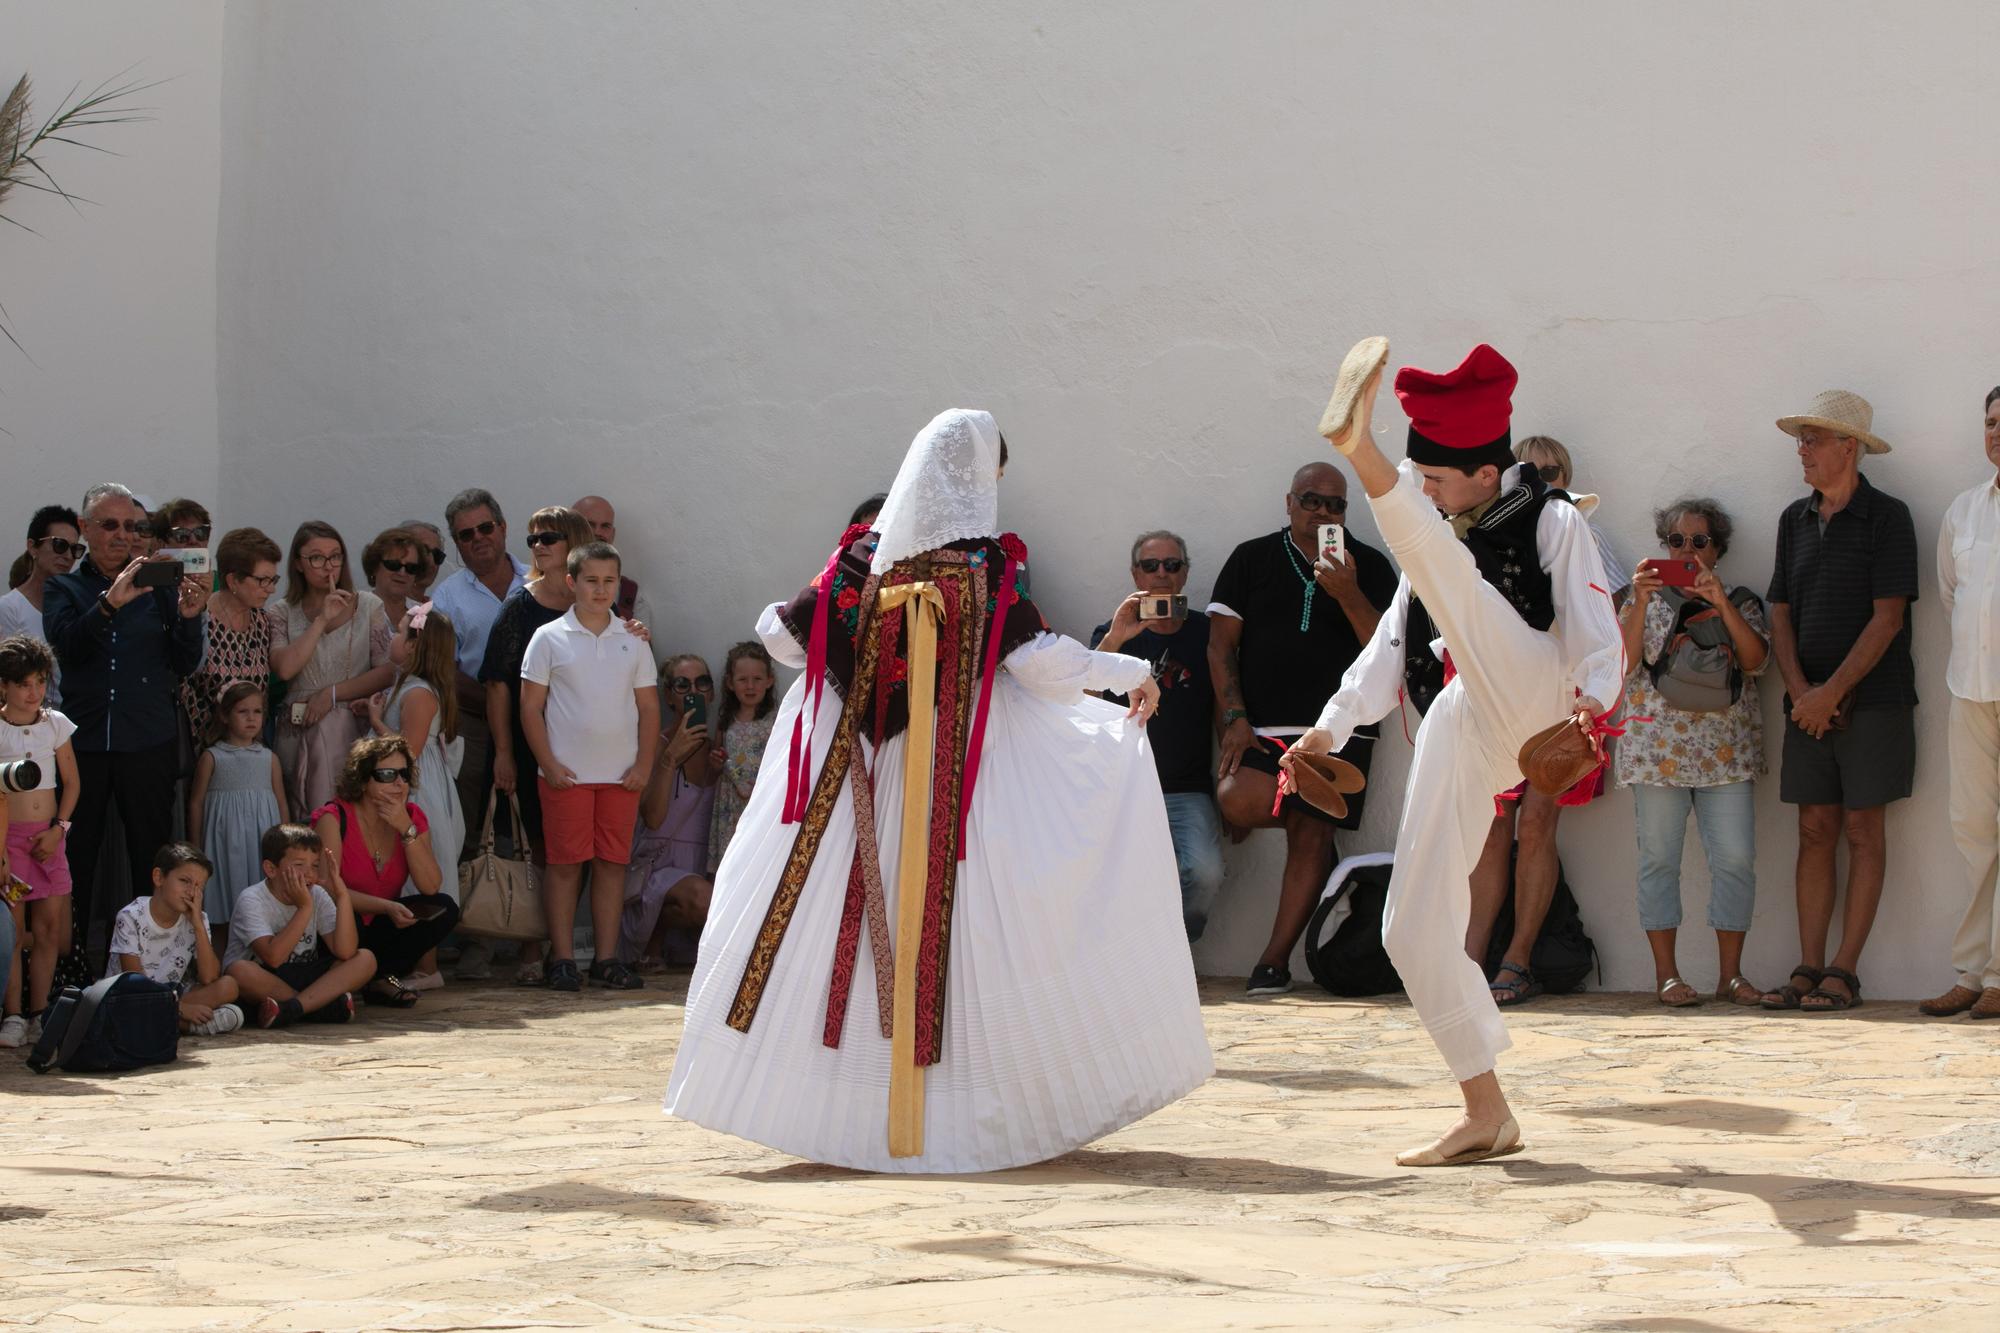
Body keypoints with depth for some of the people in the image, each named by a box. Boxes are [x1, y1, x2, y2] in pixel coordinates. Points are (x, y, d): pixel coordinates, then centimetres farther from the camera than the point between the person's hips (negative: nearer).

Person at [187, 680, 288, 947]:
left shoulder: (268, 759, 8)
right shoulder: (212, 757, 1)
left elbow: (282, 806, 12)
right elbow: (196, 802, 5)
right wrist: (196, 850, 4)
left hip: (263, 842, 2)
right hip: (226, 842, -2)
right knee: (228, 915, 0)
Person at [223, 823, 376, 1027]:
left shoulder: (317, 896, 0)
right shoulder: (252, 901, -14)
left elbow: (345, 952, -13)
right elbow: (273, 957, -29)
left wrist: (342, 894, -20)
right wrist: (304, 907, -27)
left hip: (304, 978, 5)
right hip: (263, 982, -5)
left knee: (365, 959, -15)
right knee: (240, 970, -38)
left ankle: (291, 1008, -33)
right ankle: (326, 1005, -26)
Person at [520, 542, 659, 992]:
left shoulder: (633, 641, 10)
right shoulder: (550, 638, 1)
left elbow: (648, 707, 11)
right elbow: (530, 706, 0)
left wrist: (644, 765, 0)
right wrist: (549, 765, -8)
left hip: (621, 774, 3)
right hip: (567, 773, -3)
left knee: (613, 864, 4)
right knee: (566, 864, -1)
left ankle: (607, 959, 9)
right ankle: (562, 959, 4)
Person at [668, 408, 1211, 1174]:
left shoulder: (863, 559, 4)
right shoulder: (987, 564, -7)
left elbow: (780, 633, 7)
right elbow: (1036, 656, -14)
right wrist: (1130, 673, -2)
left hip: (861, 777, 3)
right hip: (962, 774, -3)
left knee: (848, 921, 8)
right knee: (958, 923, 0)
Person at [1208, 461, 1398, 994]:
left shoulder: (1369, 566, 10)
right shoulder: (1251, 559, 11)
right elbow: (1221, 643, 7)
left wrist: (1347, 593, -16)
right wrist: (1234, 718, -4)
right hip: (1261, 725, 0)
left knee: (1310, 837, -8)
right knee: (1239, 804, -25)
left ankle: (1275, 960, -1)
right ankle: (1303, 805, 10)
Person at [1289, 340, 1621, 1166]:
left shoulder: (1551, 523, 6)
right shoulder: (1435, 542, 25)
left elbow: (1594, 630, -5)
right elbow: (1392, 642, 29)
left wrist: (1593, 695, -25)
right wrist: (1334, 725, 18)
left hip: (1527, 697, -7)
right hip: (1462, 726, 7)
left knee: (1448, 573, -28)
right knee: (1415, 926, -1)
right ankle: (1487, 1114, 5)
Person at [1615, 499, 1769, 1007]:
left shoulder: (1741, 602, 12)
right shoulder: (1645, 600, 11)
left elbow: (1756, 660, -5)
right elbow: (1624, 662, -2)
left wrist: (1722, 603, -13)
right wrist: (1641, 602, -12)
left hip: (1726, 751, 0)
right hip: (1658, 749, 0)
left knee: (1736, 859, -6)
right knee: (1660, 859, -1)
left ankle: (1731, 974, 2)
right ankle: (1666, 974, 4)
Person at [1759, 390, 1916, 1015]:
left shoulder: (1886, 518, -5)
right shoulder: (1794, 520, 13)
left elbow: (1888, 618, -10)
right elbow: (1781, 617, 12)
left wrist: (1833, 692, -13)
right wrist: (1802, 693, -2)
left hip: (1872, 700, -5)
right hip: (1810, 705, 5)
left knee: (1863, 830, -3)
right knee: (1815, 830, 3)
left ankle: (1844, 972, -3)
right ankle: (1809, 968, 3)